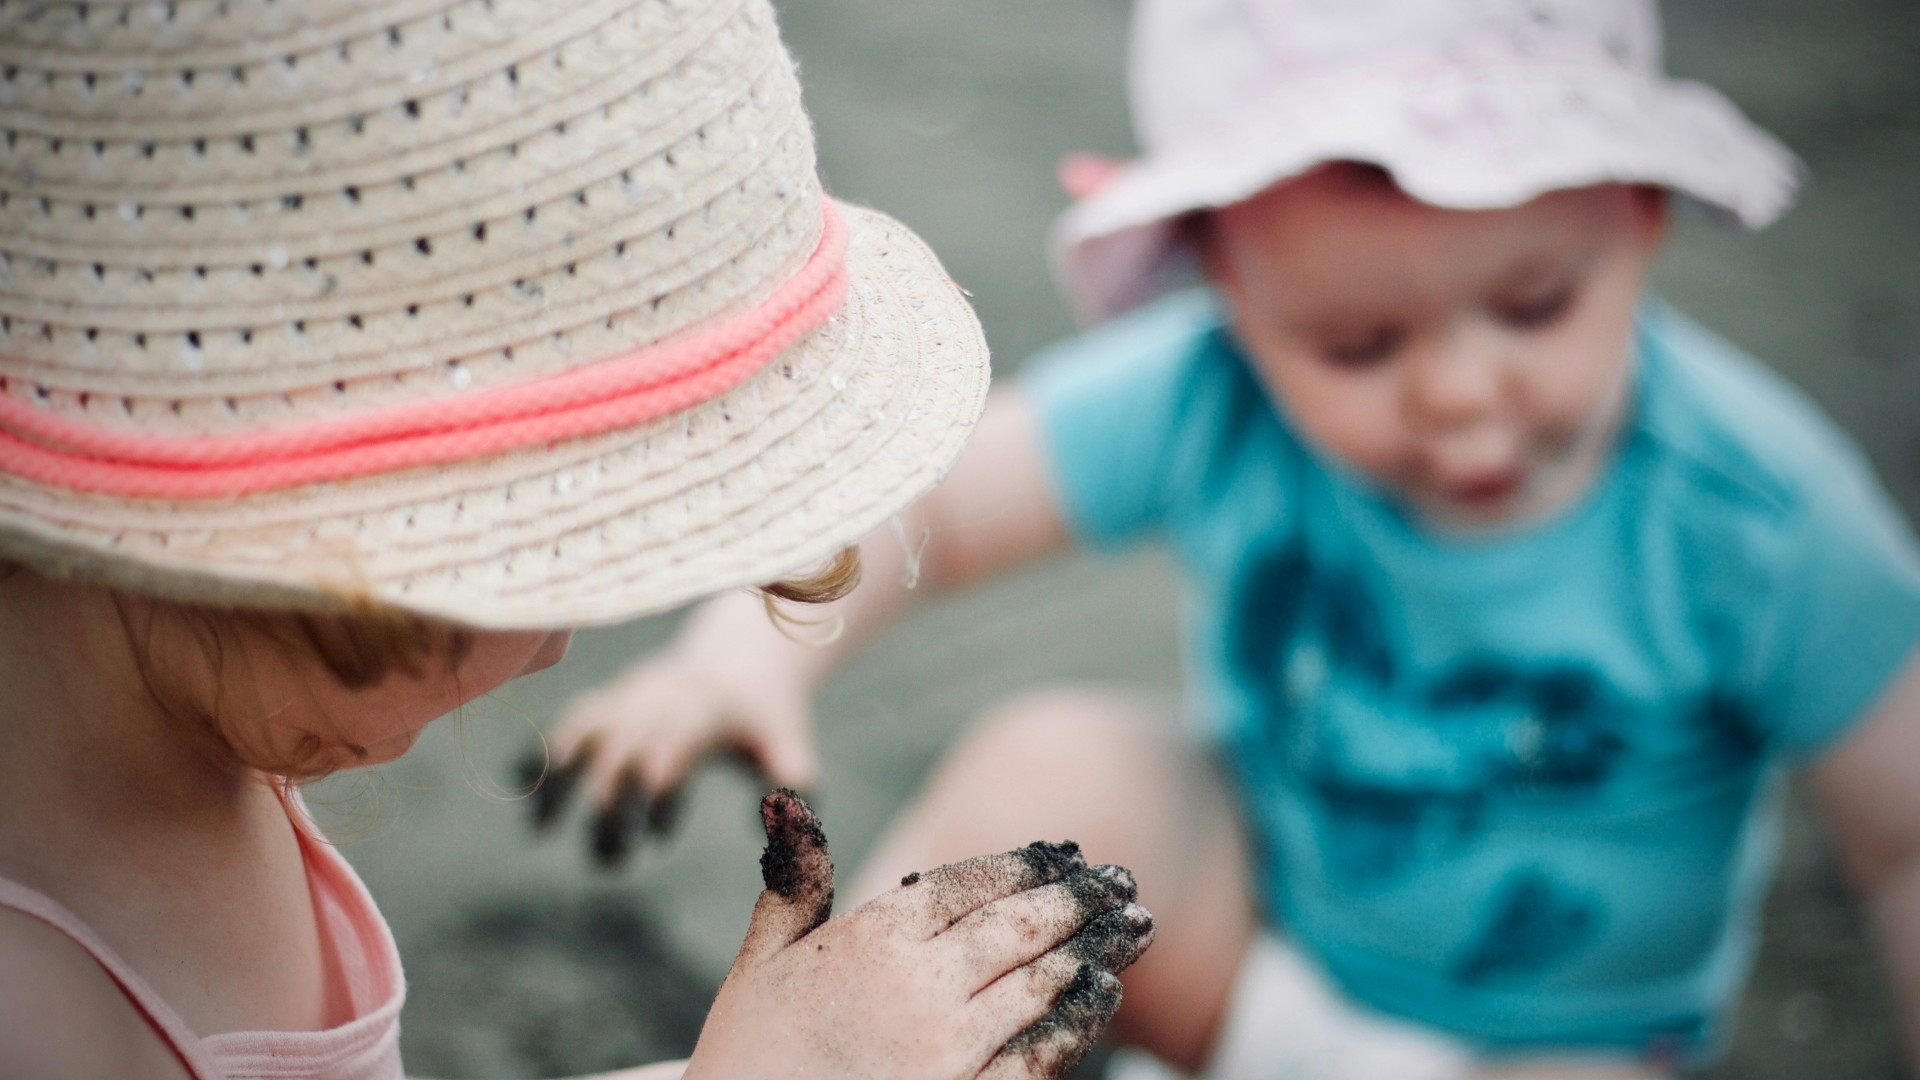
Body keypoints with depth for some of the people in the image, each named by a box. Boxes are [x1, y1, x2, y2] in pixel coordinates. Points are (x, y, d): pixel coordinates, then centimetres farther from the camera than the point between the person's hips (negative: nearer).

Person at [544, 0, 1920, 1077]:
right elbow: (915, 502, -17)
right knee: (1049, 767, -24)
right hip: (1242, 924, 1)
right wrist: (753, 645, -35)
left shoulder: (1755, 519, -24)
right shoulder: (1207, 396, -21)